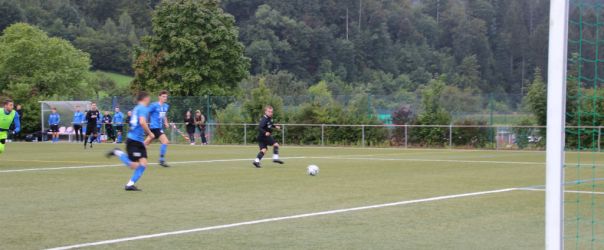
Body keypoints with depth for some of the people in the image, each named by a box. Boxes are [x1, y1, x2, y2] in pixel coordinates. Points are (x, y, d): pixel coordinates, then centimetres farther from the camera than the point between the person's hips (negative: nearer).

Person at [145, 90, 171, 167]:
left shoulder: (166, 106, 11)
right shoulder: (154, 105, -12)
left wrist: (166, 123, 11)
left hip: (160, 127, 8)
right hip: (155, 127, -8)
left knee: (146, 143, 17)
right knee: (165, 141, -18)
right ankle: (162, 160, -12)